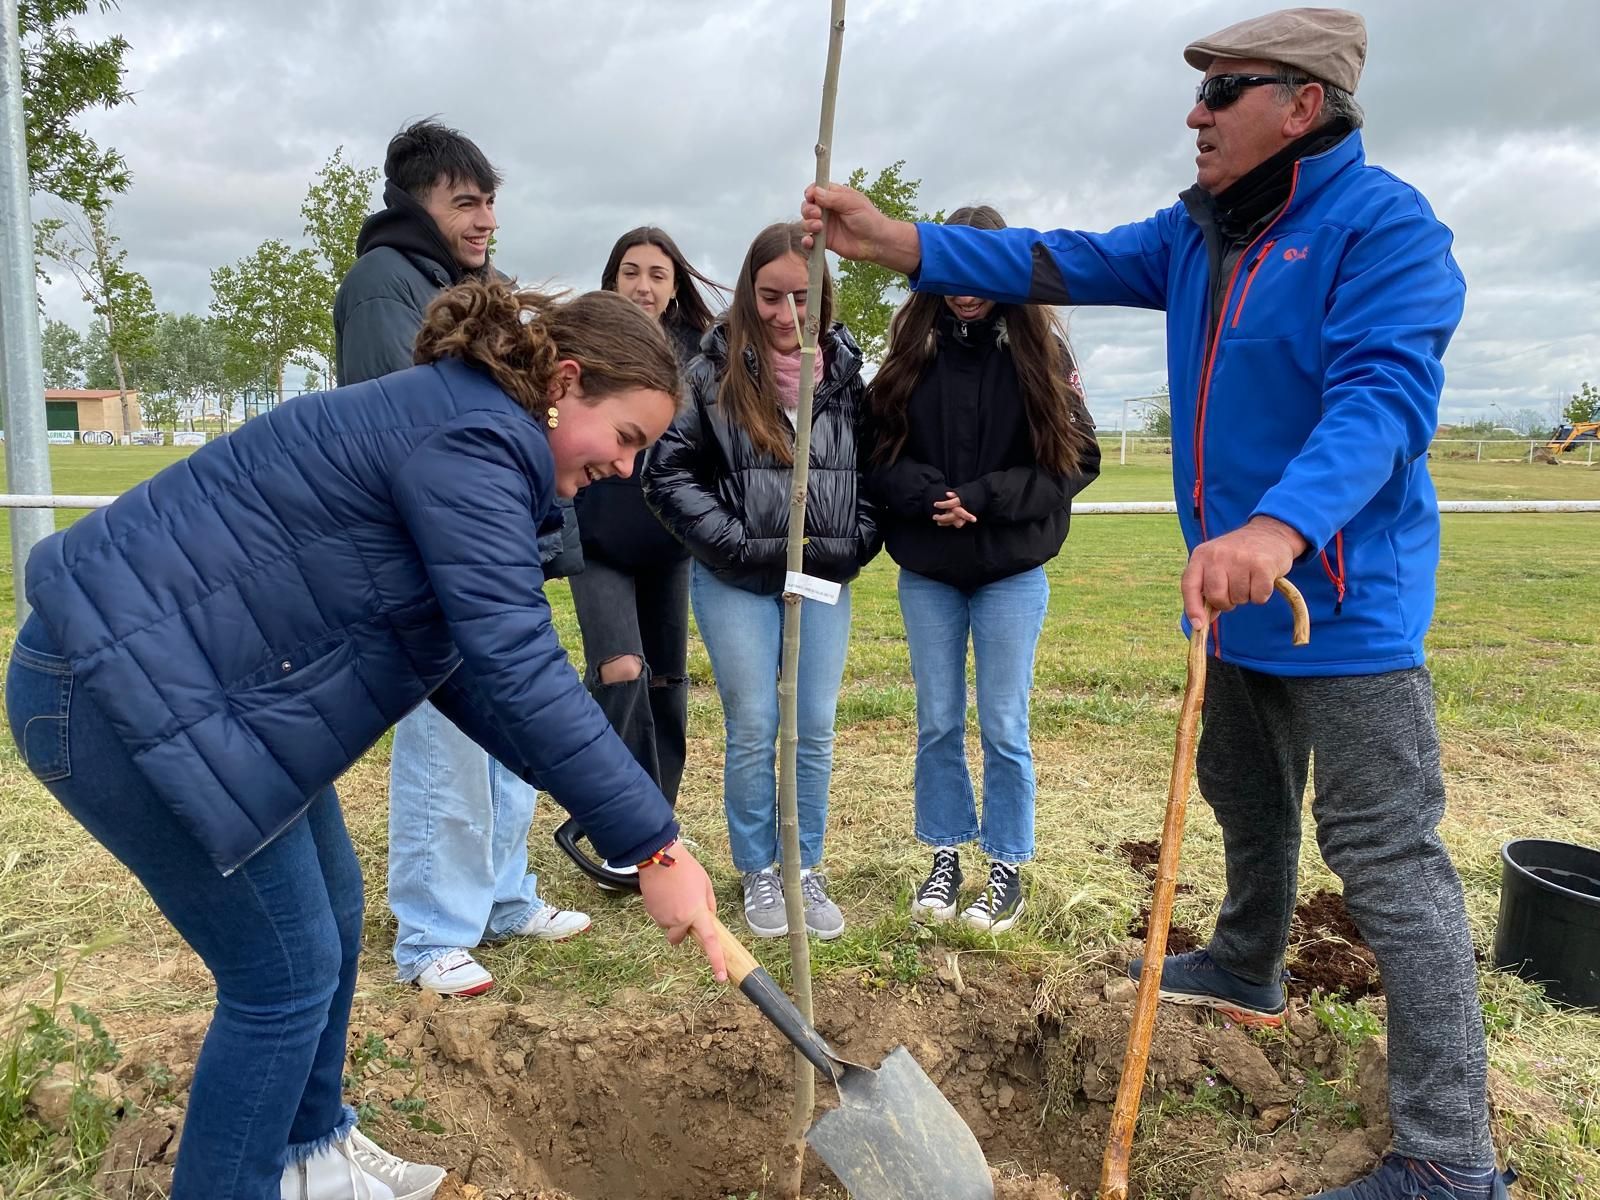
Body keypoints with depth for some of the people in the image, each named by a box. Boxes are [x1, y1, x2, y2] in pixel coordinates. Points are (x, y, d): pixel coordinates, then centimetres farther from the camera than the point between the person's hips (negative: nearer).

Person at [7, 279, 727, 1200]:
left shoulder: (460, 427, 12)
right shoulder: (474, 440, -21)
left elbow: (469, 657, 12)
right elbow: (519, 668, -29)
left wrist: (576, 781, 6)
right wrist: (654, 845, -26)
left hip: (176, 671, 11)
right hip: (125, 688, -10)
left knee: (331, 914, 19)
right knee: (287, 974, -1)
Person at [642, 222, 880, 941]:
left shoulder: (845, 371, 4)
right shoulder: (712, 372, -4)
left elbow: (875, 470, 10)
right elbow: (668, 473, -7)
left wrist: (854, 544, -4)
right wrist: (742, 545, -12)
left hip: (824, 577, 3)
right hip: (736, 580, -2)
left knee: (816, 731, 7)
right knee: (753, 730, 3)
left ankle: (807, 870, 23)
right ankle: (758, 873, 20)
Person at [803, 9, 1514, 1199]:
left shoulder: (1385, 224, -16)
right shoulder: (1200, 231, 10)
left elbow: (1385, 396, -29)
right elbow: (1065, 263, 7)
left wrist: (1279, 529, -45)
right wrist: (898, 241, 0)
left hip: (1344, 602, -9)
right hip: (1241, 595, 9)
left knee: (1389, 859, -6)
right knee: (1242, 796, 25)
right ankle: (1247, 968, 51)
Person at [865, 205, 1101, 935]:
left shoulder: (1040, 350, -3)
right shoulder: (911, 350, 1)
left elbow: (1076, 458, -6)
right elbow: (878, 451, 0)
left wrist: (986, 499, -17)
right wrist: (925, 495, -18)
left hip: (1011, 572, -2)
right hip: (926, 572, 2)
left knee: (1004, 728, 5)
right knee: (937, 724, 11)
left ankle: (1007, 870, 21)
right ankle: (945, 859, 26)